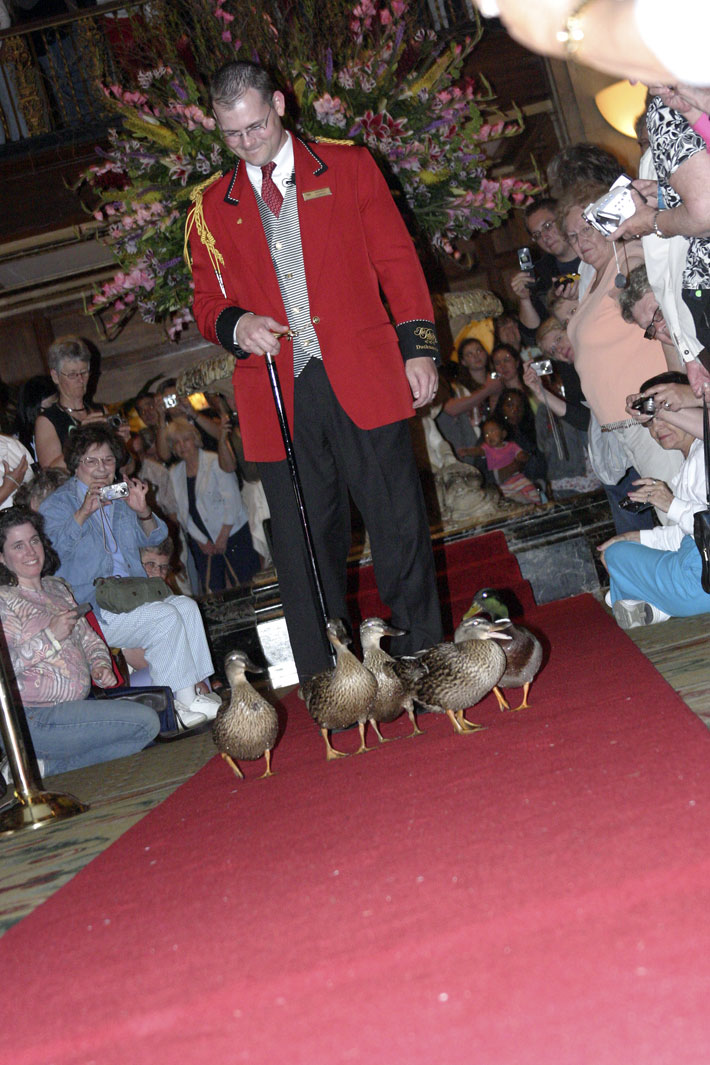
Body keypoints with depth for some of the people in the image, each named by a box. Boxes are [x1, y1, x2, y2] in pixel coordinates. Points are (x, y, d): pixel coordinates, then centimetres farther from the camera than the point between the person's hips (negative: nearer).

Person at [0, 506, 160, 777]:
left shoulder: (56, 587, 16)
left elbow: (87, 635, 25)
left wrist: (100, 664, 5)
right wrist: (50, 636, -20)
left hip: (78, 702, 9)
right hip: (35, 720, -9)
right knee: (146, 723, -17)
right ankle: (42, 769, -11)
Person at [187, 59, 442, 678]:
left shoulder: (348, 168, 10)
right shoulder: (210, 210, 14)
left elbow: (398, 263, 8)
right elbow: (207, 302, 16)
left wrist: (419, 347, -1)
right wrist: (236, 325, -7)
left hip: (362, 381, -1)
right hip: (278, 395, 2)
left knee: (399, 523, 1)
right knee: (304, 540, 4)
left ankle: (422, 659, 17)